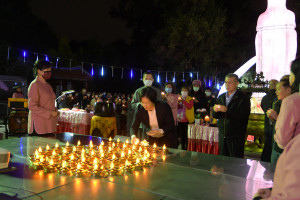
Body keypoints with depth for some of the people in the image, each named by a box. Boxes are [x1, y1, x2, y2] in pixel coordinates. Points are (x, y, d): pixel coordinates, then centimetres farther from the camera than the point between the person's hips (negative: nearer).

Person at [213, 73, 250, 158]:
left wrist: (227, 110, -24)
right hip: (222, 135, 5)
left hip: (236, 136, -5)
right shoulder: (221, 97, 12)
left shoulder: (243, 98, -6)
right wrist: (215, 111, -11)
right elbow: (215, 116, 12)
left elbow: (244, 116, -19)